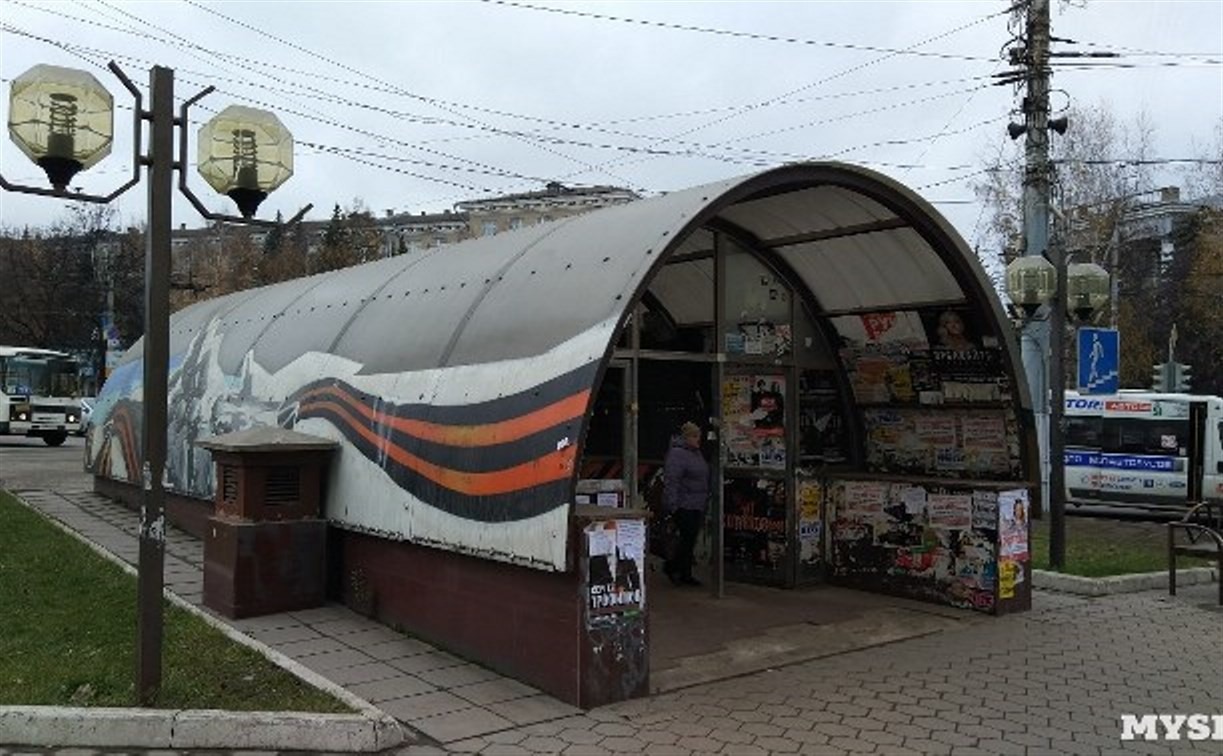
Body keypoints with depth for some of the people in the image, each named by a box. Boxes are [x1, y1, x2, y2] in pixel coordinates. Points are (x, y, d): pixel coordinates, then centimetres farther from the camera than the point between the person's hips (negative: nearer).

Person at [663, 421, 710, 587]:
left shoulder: (696, 452, 16)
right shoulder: (676, 454, -15)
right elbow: (671, 480, -21)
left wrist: (705, 501, 23)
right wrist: (672, 505, -25)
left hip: (697, 505, 9)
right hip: (683, 506, -9)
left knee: (690, 540, 10)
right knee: (687, 538, -9)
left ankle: (685, 575, 17)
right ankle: (671, 567, 9)